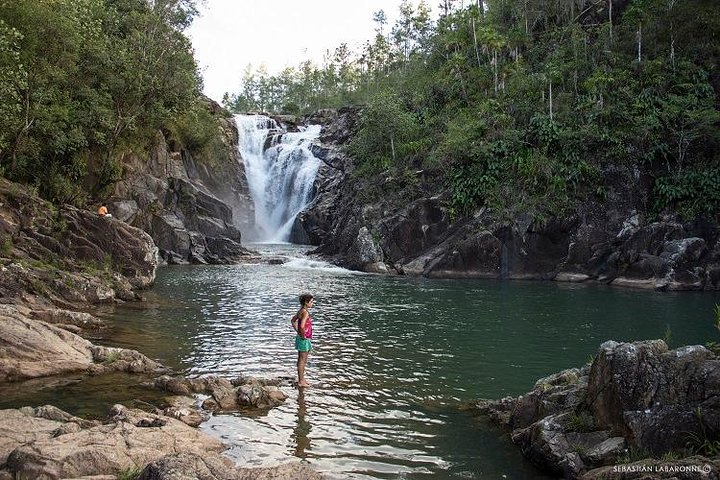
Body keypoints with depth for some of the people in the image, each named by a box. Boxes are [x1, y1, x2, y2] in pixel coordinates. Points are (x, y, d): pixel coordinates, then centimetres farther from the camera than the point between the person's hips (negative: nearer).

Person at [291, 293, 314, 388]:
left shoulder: (301, 311, 7)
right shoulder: (305, 312, -21)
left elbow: (293, 321, 23)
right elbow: (302, 326, -34)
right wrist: (303, 336, -19)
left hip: (301, 338, 10)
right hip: (304, 339, -10)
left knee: (301, 360, 17)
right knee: (302, 361, 0)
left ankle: (301, 380, 26)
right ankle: (301, 381, 7)